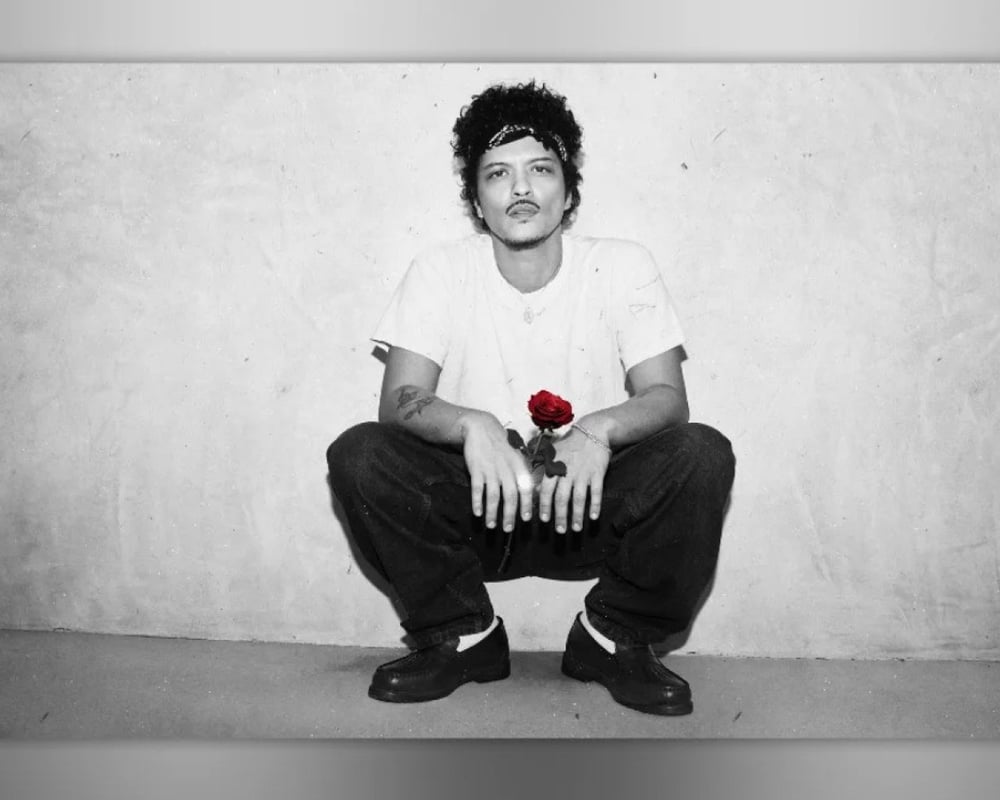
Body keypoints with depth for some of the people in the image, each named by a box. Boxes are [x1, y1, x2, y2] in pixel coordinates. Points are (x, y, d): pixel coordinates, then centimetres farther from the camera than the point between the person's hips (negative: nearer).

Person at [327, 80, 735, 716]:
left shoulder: (624, 267, -3)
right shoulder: (442, 271, -2)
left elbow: (666, 398, -11)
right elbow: (400, 401, -11)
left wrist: (598, 430, -34)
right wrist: (472, 426, -34)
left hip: (590, 502, 0)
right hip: (477, 501, 1)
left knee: (702, 455, -26)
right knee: (359, 454, -23)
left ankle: (614, 639, -3)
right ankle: (463, 637, -3)